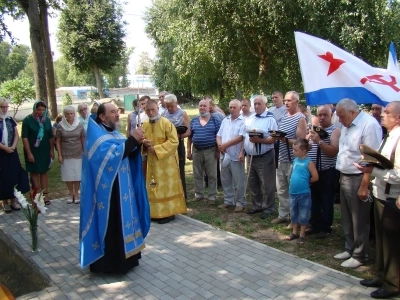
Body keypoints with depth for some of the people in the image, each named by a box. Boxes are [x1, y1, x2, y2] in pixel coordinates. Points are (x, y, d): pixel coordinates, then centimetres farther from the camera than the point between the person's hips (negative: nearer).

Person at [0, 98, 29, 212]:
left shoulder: (10, 120, 8)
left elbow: (16, 135, 6)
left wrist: (13, 147, -8)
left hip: (12, 152, 4)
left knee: (13, 175, 4)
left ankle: (13, 200, 14)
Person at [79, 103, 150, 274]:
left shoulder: (114, 133, 14)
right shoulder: (96, 135, -13)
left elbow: (128, 155, 11)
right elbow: (111, 156, -27)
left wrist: (136, 144, -7)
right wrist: (132, 140, -25)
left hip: (121, 190, 9)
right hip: (107, 192, -9)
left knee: (122, 221, 15)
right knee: (110, 225, -2)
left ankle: (123, 256, 27)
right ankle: (108, 261, 11)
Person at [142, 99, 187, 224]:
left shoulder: (167, 123, -11)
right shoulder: (145, 125, 7)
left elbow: (174, 142, -16)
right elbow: (142, 140, 16)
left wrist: (157, 149, -21)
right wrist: (144, 143, -9)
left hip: (166, 161, -6)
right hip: (151, 161, 6)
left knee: (166, 186, 0)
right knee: (154, 187, 10)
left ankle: (169, 212, 9)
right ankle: (156, 212, 21)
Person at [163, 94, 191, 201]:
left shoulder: (182, 114, -2)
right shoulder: (164, 113, 8)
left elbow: (188, 132, -9)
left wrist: (178, 136, -23)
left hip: (178, 145, -4)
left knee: (179, 171, 3)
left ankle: (182, 196, 13)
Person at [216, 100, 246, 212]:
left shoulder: (243, 121, -6)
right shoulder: (225, 120, 15)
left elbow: (241, 137, -16)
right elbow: (219, 135, 14)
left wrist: (225, 145, -13)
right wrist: (220, 145, -8)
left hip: (236, 156, -6)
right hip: (224, 155, 7)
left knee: (238, 182, 1)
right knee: (225, 180, 14)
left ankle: (240, 203, 12)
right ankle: (228, 201, 26)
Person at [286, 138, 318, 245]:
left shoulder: (308, 162, -14)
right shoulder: (295, 160, 4)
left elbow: (315, 177, -12)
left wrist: (305, 182, -1)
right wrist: (295, 182, 8)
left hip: (304, 193, -6)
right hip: (293, 192, 6)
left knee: (303, 215, 8)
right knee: (293, 214, 17)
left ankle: (302, 235, 21)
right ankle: (294, 232, 31)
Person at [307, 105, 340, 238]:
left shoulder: (335, 131, -6)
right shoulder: (314, 130, 12)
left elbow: (333, 152, -19)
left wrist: (319, 141, -25)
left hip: (327, 173, -6)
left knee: (326, 201, 5)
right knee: (313, 199, 15)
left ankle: (325, 228, 18)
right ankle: (314, 225, 28)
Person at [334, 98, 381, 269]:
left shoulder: (369, 125, -18)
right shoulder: (347, 125, 11)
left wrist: (364, 185, -22)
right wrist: (341, 176, 12)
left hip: (358, 179, -9)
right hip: (345, 177, 9)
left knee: (359, 220, 5)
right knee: (347, 218, 18)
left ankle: (359, 255, 19)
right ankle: (350, 249, 33)